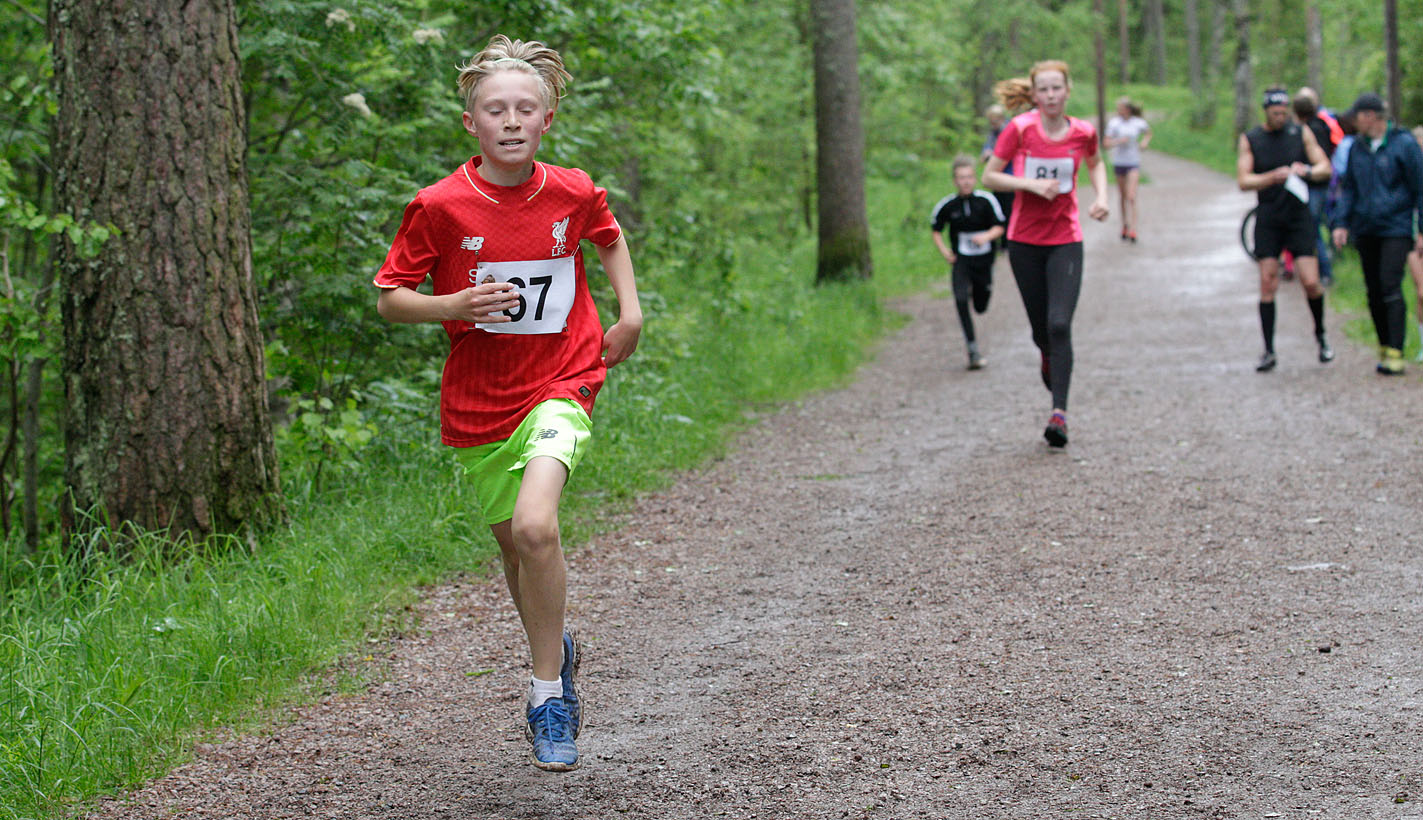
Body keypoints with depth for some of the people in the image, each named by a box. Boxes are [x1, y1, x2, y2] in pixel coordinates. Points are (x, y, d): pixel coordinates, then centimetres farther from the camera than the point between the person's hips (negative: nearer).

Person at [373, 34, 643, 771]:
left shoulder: (574, 193, -4)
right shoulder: (441, 206, -10)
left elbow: (609, 238, 19)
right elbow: (388, 298, -4)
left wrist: (629, 311, 7)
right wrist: (454, 307, -21)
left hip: (559, 385, -1)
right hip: (478, 401, 2)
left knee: (535, 526, -25)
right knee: (513, 546, 15)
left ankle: (547, 695, -10)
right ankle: (555, 648, 46)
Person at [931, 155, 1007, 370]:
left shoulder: (986, 200, -10)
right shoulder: (947, 205, -6)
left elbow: (999, 227, -5)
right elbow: (936, 229, 8)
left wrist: (986, 237, -25)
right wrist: (943, 249, -6)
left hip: (984, 260, 1)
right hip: (961, 261, -1)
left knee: (981, 307, 10)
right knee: (961, 300, -22)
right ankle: (973, 350, -18)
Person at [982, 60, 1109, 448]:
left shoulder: (1083, 132, -3)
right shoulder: (1019, 129, -9)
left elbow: (1095, 164, 19)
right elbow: (989, 177, -4)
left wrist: (1101, 196, 2)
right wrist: (1031, 184, -18)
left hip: (1065, 241, 0)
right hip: (1024, 240, 0)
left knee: (1060, 324, -15)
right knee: (1041, 328, 9)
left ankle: (1059, 411, -15)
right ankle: (1048, 358, 47)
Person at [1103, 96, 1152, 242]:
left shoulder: (1139, 123, -2)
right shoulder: (1114, 123, -5)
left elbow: (1148, 132, 20)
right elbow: (1106, 143, -6)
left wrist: (1145, 142, 1)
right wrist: (1118, 141, -22)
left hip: (1134, 163, -1)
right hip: (1119, 163, 1)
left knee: (1131, 197, -13)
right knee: (1124, 197, 12)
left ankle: (1132, 230, -17)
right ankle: (1125, 226, 30)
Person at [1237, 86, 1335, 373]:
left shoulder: (1301, 133, 5)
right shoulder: (1249, 140, 2)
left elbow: (1325, 167, 3)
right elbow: (1243, 181, -5)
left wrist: (1307, 170, -18)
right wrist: (1273, 177, -22)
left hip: (1298, 217, 0)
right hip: (1268, 219, 0)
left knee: (1311, 282, -8)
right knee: (1268, 284, -4)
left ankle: (1320, 334, 19)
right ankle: (1269, 352, 1)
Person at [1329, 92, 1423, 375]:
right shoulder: (1358, 147, 10)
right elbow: (1349, 187, 18)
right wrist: (1341, 222, 6)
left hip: (1396, 228, -5)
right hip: (1365, 230, 6)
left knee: (1391, 289, -13)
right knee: (1374, 292, 8)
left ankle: (1395, 354, -13)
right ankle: (1384, 348, 18)